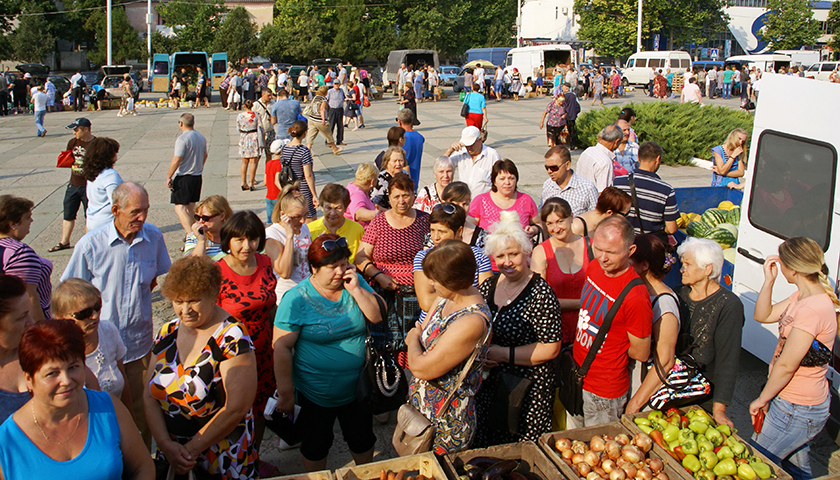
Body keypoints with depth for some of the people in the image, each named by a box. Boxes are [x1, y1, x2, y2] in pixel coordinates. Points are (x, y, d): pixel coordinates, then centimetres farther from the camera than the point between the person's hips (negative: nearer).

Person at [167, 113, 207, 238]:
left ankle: (190, 234, -19)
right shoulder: (201, 137, 8)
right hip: (197, 176, 8)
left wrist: (168, 177, -13)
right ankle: (190, 230, 25)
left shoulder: (182, 139, -17)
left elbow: (176, 160, -21)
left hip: (183, 177, -8)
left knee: (180, 207, -7)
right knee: (191, 206, 17)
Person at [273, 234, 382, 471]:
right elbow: (282, 347, -16)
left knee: (363, 441, 22)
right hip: (315, 395, -3)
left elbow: (378, 317, -8)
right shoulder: (297, 299, -17)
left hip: (357, 387, 3)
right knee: (316, 446, 18)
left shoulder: (355, 282, -5)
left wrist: (356, 290, -21)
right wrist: (286, 393, -15)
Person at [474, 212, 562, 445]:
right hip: (487, 388, 6)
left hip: (528, 392, -6)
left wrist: (500, 353, -18)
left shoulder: (540, 293, -16)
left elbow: (550, 349, -18)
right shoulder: (488, 286, 3)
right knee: (485, 457, 18)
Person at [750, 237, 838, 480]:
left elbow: (786, 366, -25)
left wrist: (762, 399, -11)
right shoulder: (804, 296, 1)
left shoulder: (812, 310, -30)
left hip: (797, 412, -10)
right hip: (801, 402, 10)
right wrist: (769, 279, -3)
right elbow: (763, 315, 10)